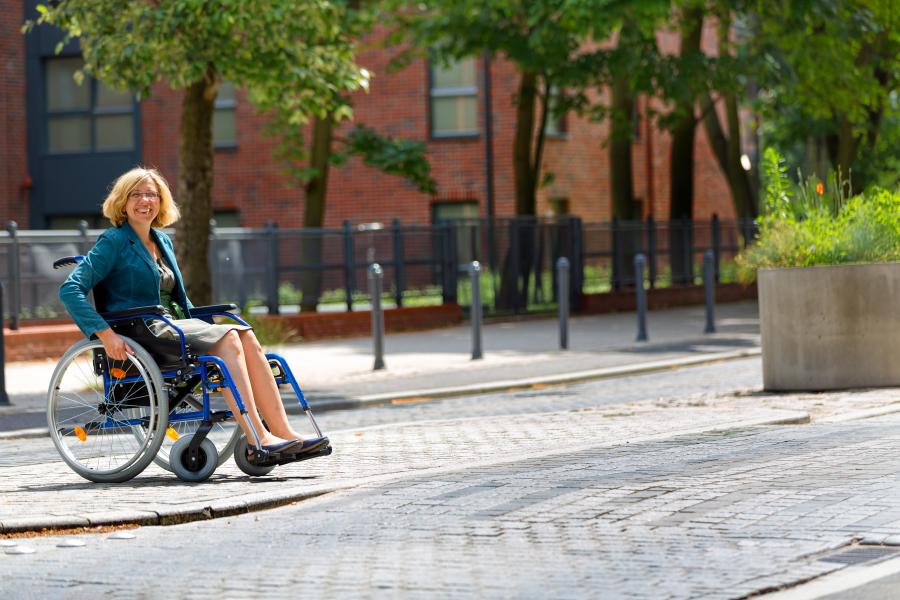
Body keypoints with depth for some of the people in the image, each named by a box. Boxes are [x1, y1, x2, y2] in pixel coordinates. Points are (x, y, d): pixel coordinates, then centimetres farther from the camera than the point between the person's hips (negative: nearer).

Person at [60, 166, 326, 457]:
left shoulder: (163, 241, 21)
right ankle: (258, 439, -34)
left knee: (246, 337, -18)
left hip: (175, 326, 7)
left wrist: (202, 328, 16)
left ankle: (282, 433, -26)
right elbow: (70, 289, -13)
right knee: (228, 338, -27)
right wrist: (105, 333, -23)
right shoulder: (113, 242, -2)